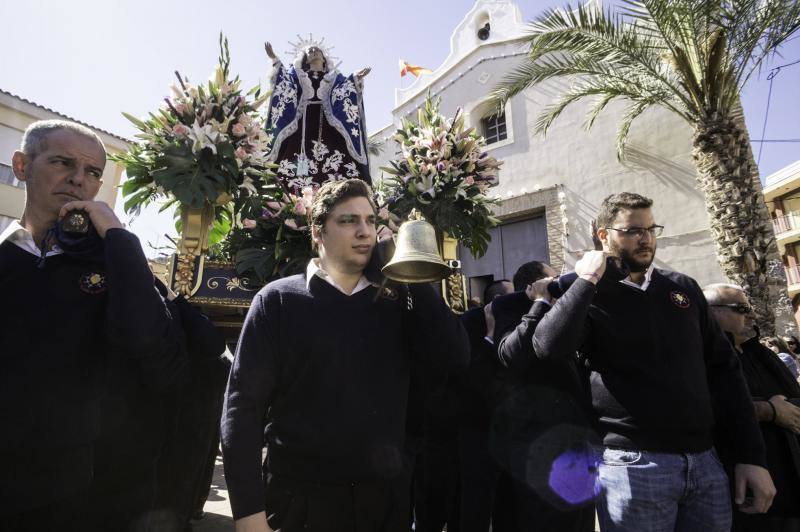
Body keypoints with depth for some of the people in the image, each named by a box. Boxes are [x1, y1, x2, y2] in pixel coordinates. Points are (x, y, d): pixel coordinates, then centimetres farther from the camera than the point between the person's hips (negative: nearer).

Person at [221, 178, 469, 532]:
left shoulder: (393, 302, 2)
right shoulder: (279, 301, -6)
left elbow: (455, 358, -8)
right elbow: (243, 404, -8)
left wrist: (413, 278, -11)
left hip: (386, 493, 4)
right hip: (302, 496, -3)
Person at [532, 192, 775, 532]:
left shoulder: (683, 287, 8)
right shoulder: (589, 298, -5)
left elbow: (724, 370, 11)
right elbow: (548, 347, -25)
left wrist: (752, 456, 7)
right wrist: (586, 280, -18)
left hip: (705, 461, 5)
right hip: (634, 464, -4)